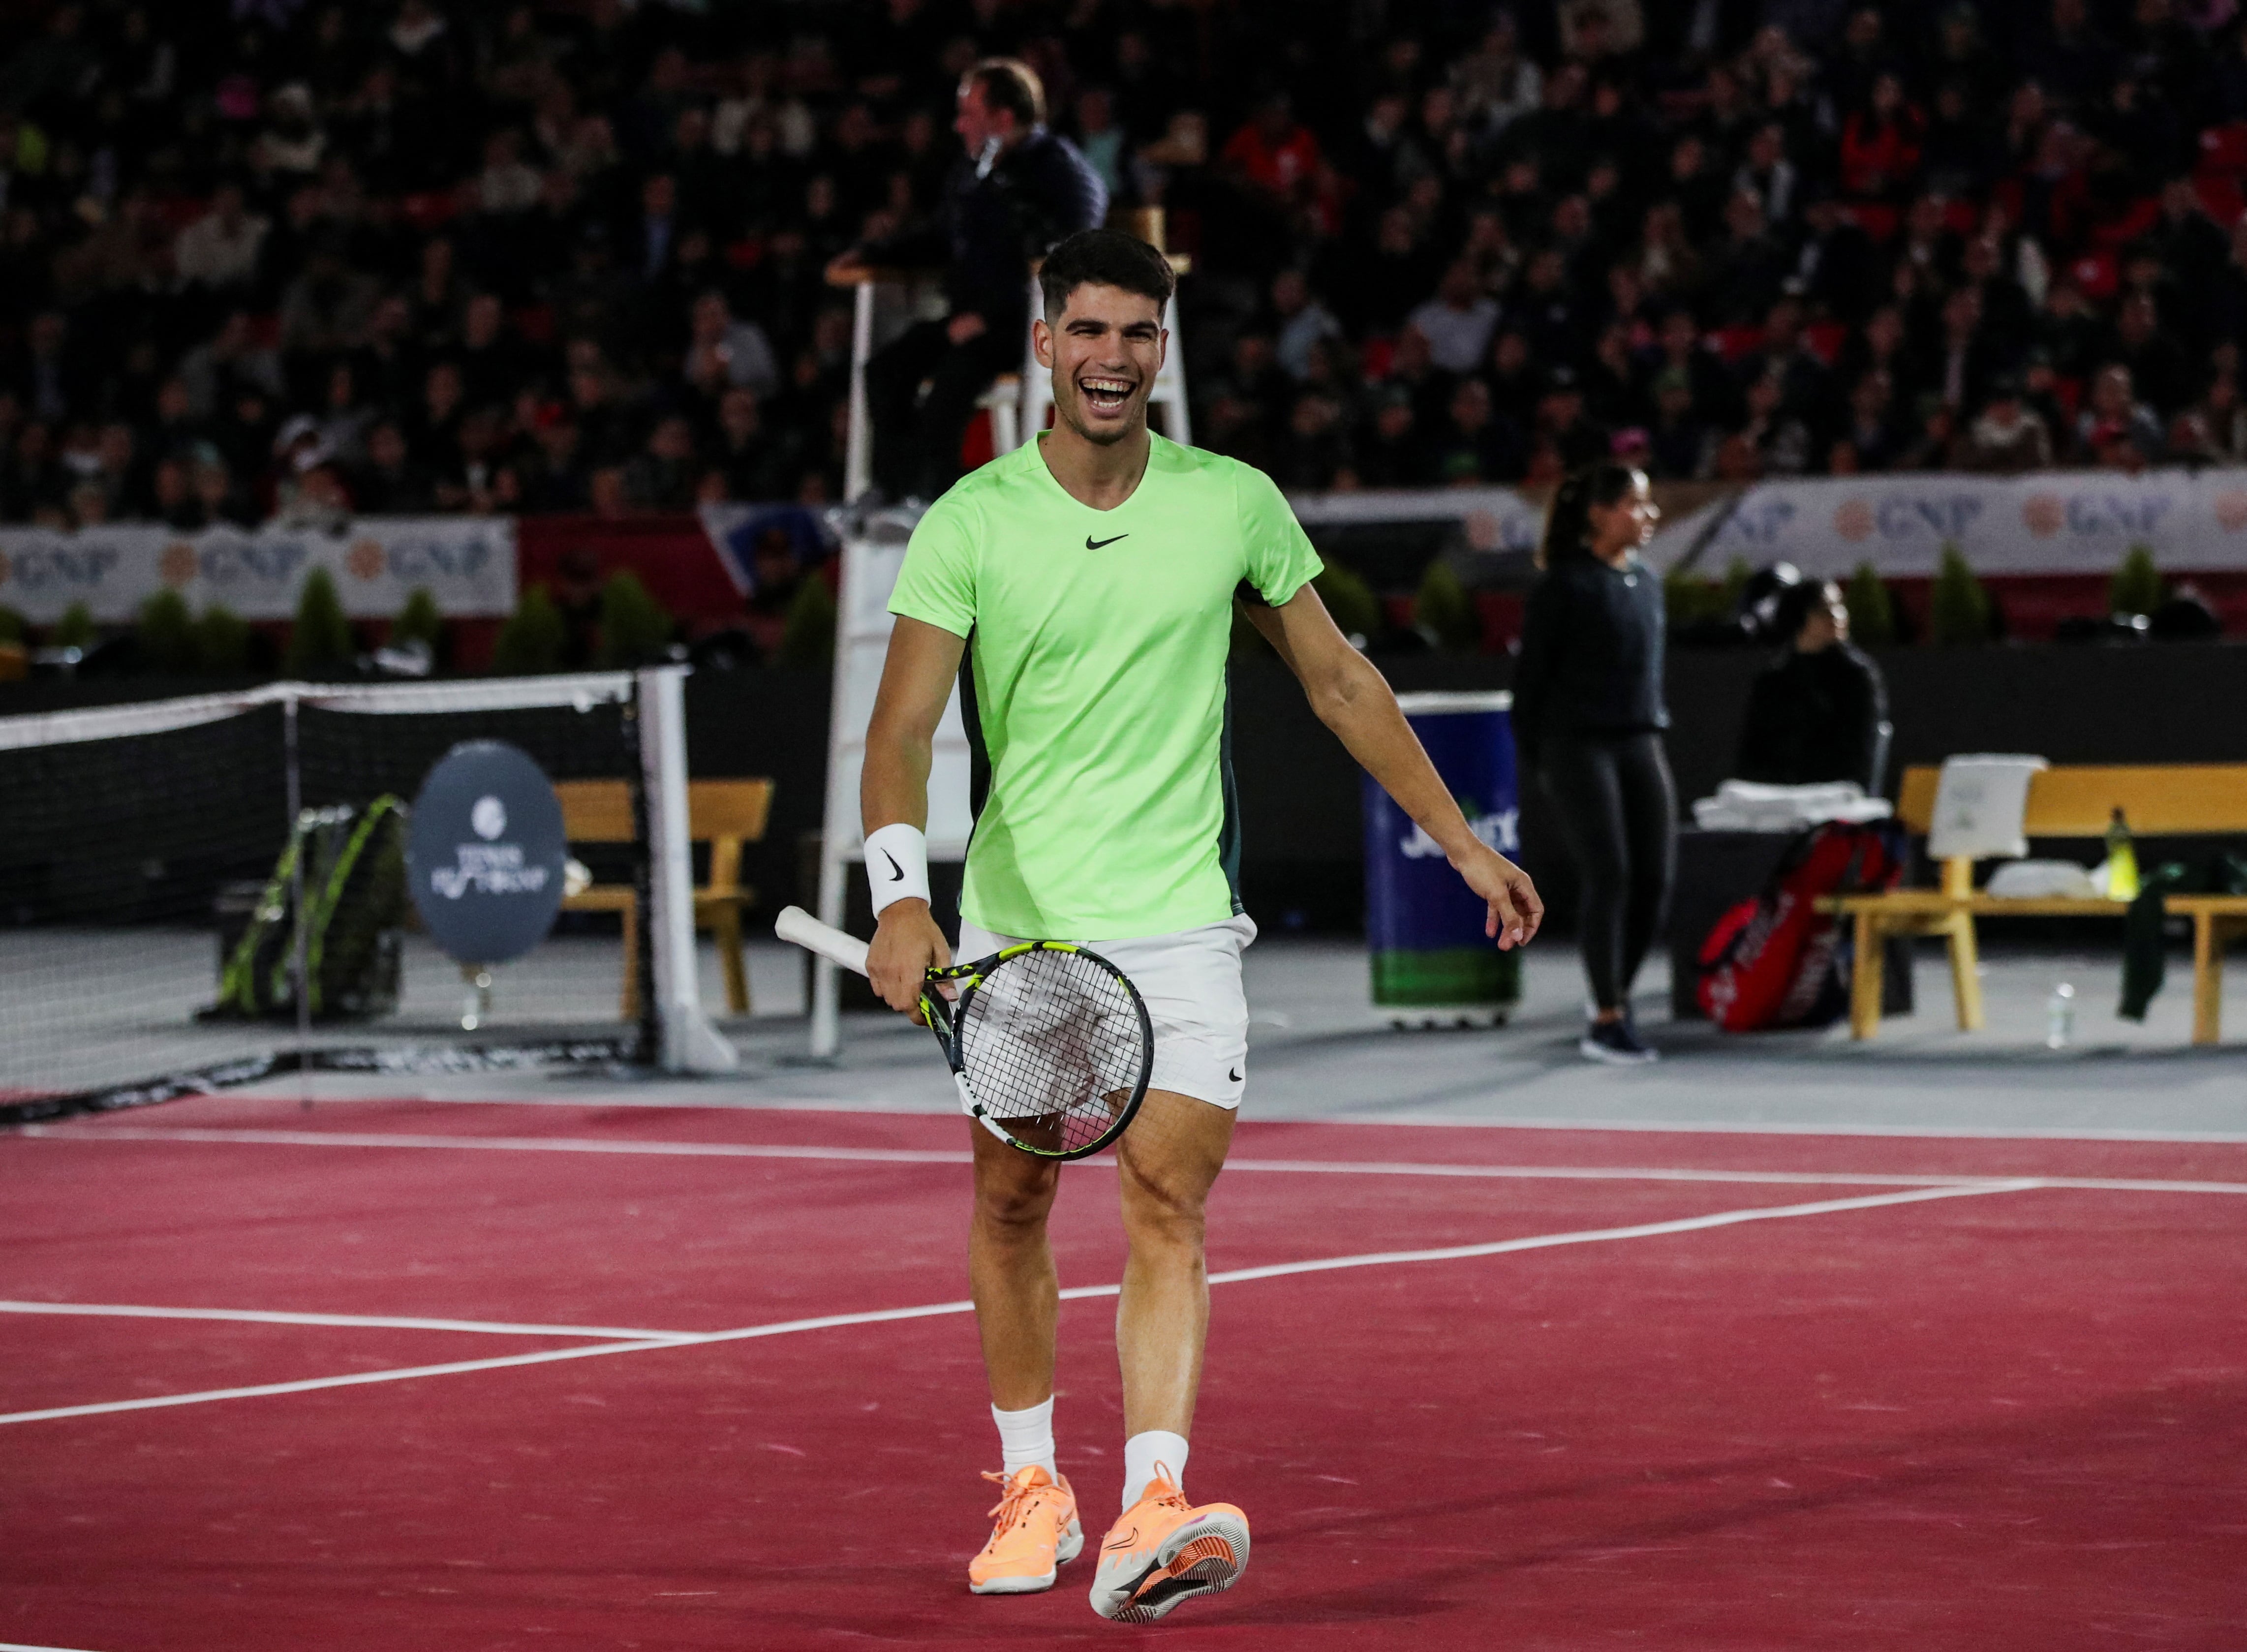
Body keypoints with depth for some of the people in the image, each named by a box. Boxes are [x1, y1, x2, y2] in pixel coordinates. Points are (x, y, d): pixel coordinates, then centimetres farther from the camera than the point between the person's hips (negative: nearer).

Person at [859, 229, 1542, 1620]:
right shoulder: (970, 525, -5)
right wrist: (903, 897, -27)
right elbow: (903, 731, -10)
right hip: (1015, 926, 1)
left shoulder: (1234, 504, 0)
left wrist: (1464, 842, 13)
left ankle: (1152, 1513, -24)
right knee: (1012, 1206, 10)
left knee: (1169, 1203, -14)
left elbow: (1340, 681, 12)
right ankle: (1033, 1488, 28)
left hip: (1178, 927, -1)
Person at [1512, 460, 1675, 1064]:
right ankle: (1606, 1021, -4)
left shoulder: (1647, 583, 13)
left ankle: (1616, 997, 18)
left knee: (1654, 878, 0)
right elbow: (1533, 671, -5)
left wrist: (1655, 727, 13)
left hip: (1641, 742, 6)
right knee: (1609, 877, -11)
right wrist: (1537, 755, -5)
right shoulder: (1565, 584, -7)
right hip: (1579, 742, -6)